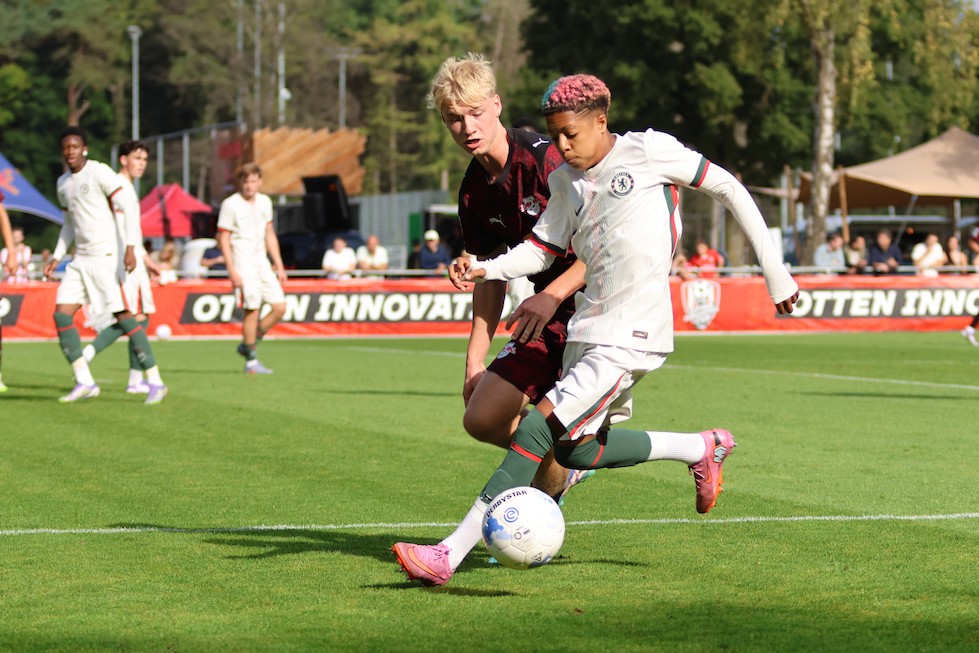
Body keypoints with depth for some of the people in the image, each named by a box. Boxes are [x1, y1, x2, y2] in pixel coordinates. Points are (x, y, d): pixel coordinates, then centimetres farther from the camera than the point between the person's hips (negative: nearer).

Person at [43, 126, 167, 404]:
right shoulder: (63, 183, 15)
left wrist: (130, 247, -23)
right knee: (61, 314, -3)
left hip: (106, 254, -8)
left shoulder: (99, 173, -8)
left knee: (122, 316, -12)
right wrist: (56, 257, 19)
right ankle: (84, 383, 2)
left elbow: (128, 209, -14)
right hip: (80, 259, 8)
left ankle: (155, 382, -8)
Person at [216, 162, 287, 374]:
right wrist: (231, 270, -16)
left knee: (279, 307, 0)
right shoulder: (230, 205, -8)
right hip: (243, 263, -7)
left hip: (262, 262, 7)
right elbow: (223, 238, -9)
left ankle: (248, 345, 15)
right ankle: (251, 361, -3)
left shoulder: (265, 202, 11)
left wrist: (279, 265, 16)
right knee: (252, 309, -13)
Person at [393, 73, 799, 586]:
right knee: (576, 450, 10)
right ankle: (701, 448, 28)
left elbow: (728, 188, 1)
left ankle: (453, 553, -20)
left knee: (538, 429, -17)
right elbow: (541, 250, 13)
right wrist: (484, 270, -7)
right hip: (588, 327, 8)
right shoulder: (566, 180, 14)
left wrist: (773, 269, 2)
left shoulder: (647, 150, -5)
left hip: (631, 335, -8)